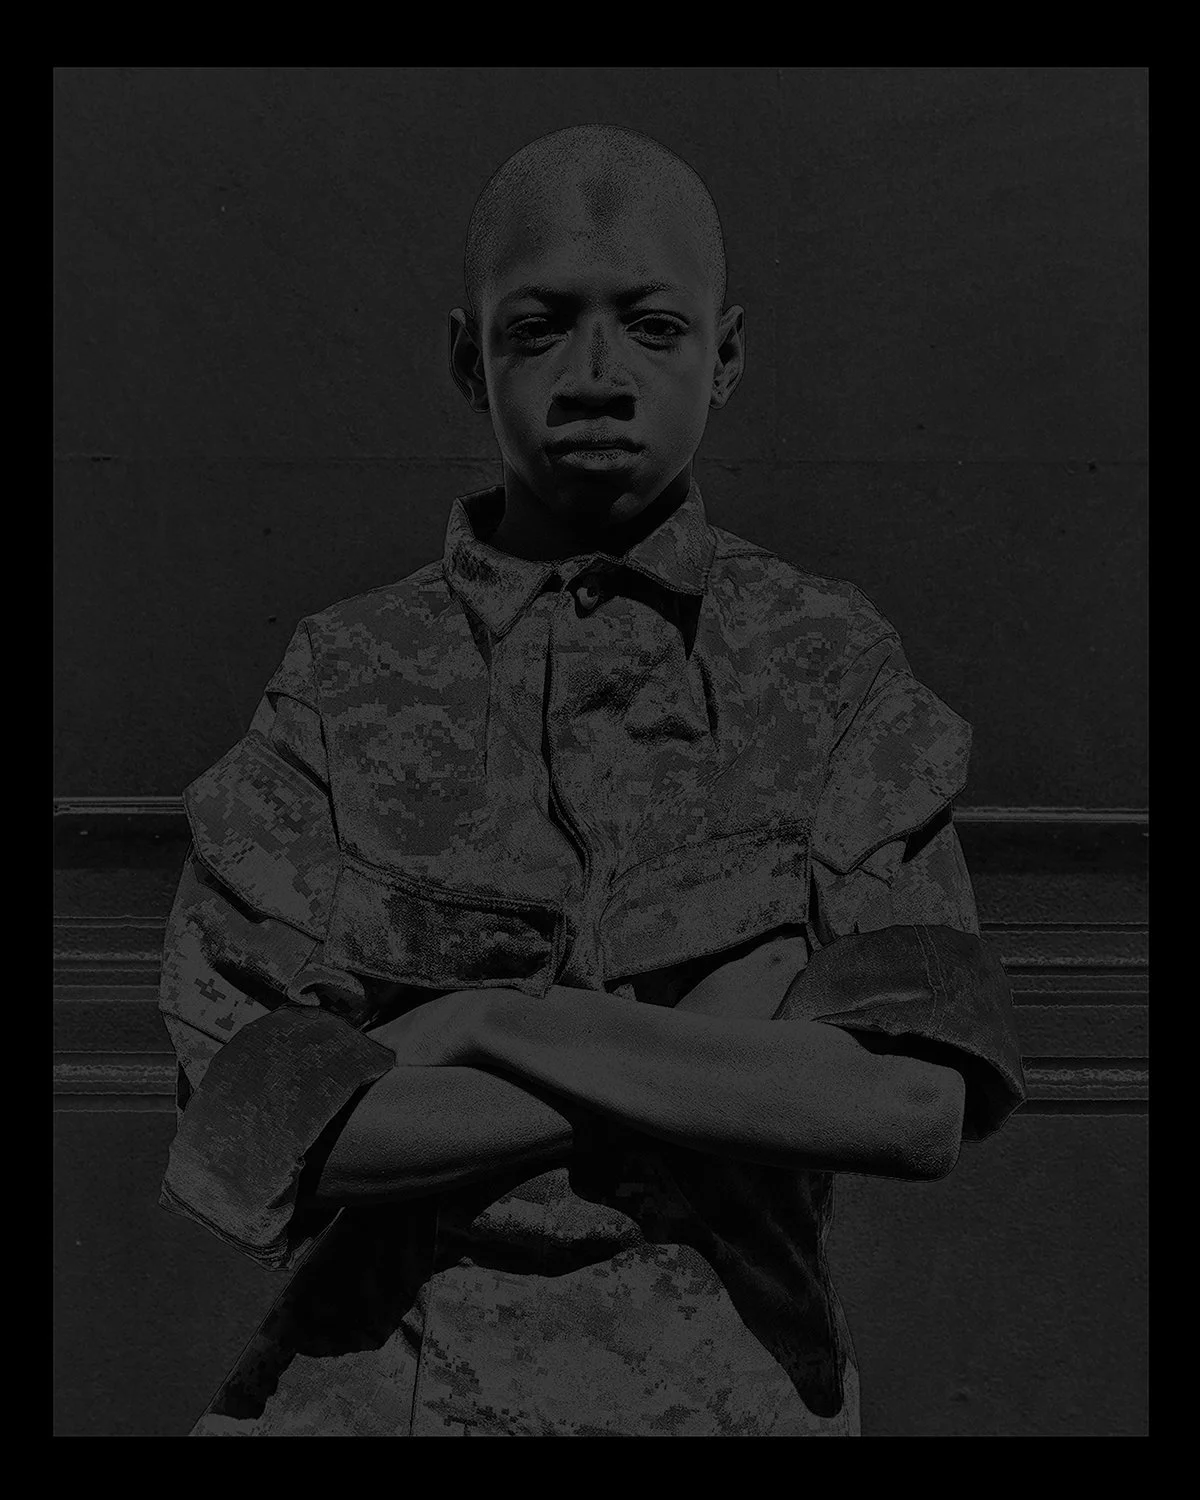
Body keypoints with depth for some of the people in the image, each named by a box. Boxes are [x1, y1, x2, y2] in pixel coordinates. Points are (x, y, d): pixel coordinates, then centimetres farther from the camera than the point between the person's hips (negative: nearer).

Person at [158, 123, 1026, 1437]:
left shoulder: (832, 667, -2)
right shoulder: (337, 682, -1)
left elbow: (920, 1109, -14)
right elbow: (252, 1127, -12)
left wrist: (491, 1021, -14)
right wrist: (730, 1074, -15)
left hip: (719, 1384, 0)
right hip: (367, 1380, 1)